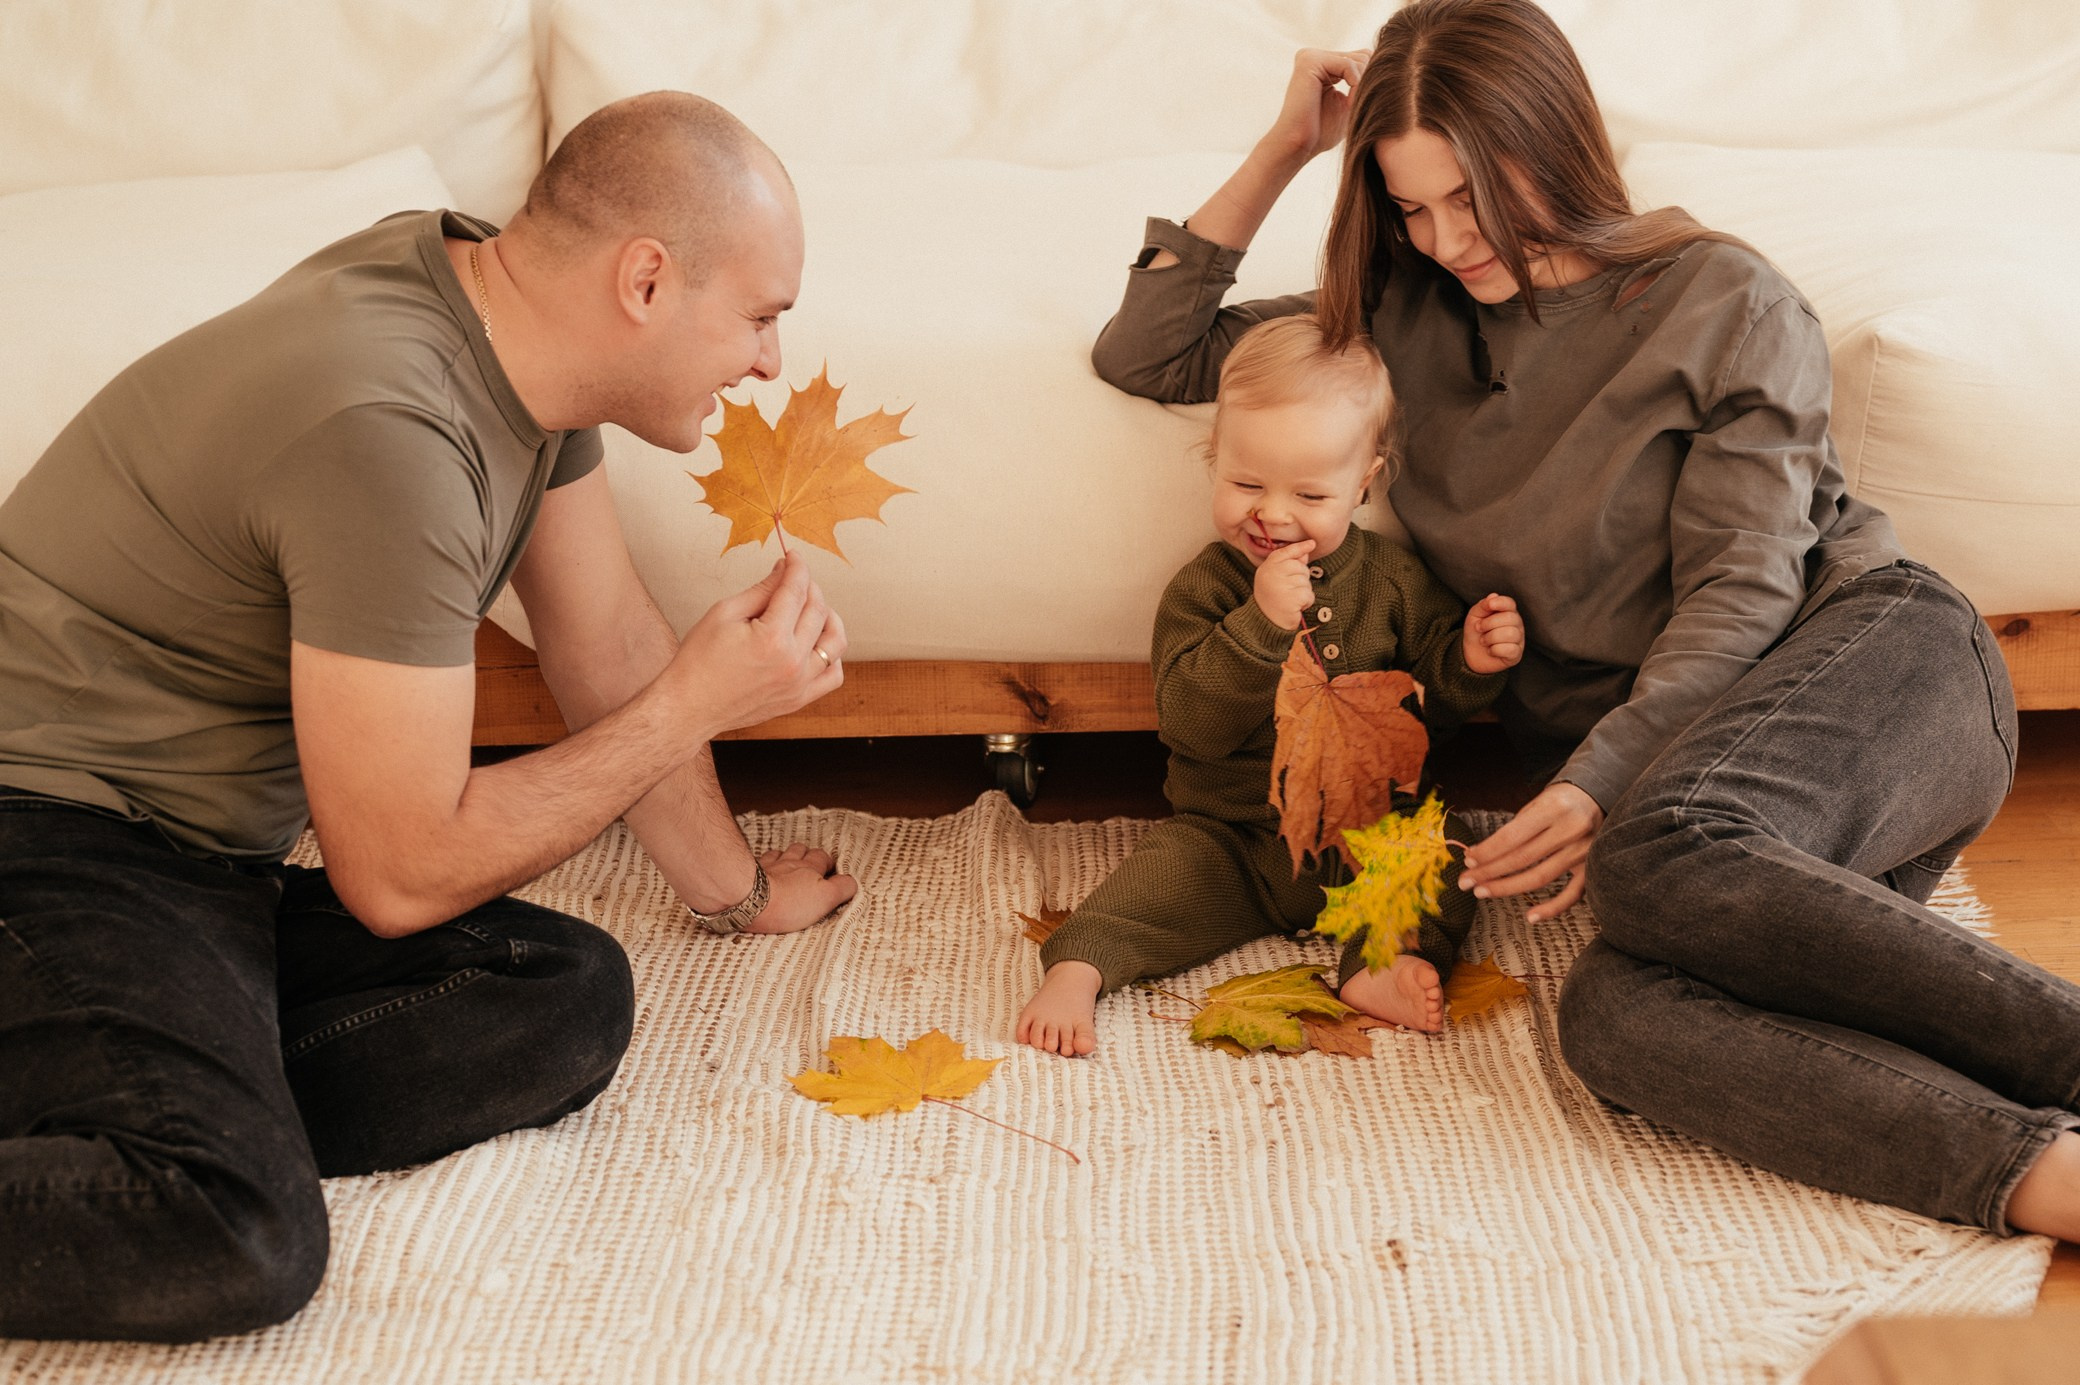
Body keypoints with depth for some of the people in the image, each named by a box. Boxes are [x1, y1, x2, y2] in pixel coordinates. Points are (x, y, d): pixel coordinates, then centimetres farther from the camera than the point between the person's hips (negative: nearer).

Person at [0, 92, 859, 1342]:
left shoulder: (515, 317, 2)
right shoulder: (390, 434, -27)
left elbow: (608, 642, 15)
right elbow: (403, 876, -20)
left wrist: (739, 888, 25)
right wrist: (699, 702, -11)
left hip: (219, 863, 10)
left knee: (572, 997, -10)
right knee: (241, 1242, -32)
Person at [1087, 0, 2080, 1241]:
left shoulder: (1726, 303, 5)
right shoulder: (1408, 319, 18)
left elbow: (1739, 588, -4)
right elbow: (1145, 354, 21)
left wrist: (1599, 785, -19)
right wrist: (1283, 151, 13)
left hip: (1869, 646, -3)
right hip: (1647, 758, 3)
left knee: (1663, 855, -40)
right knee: (1622, 1018, -34)